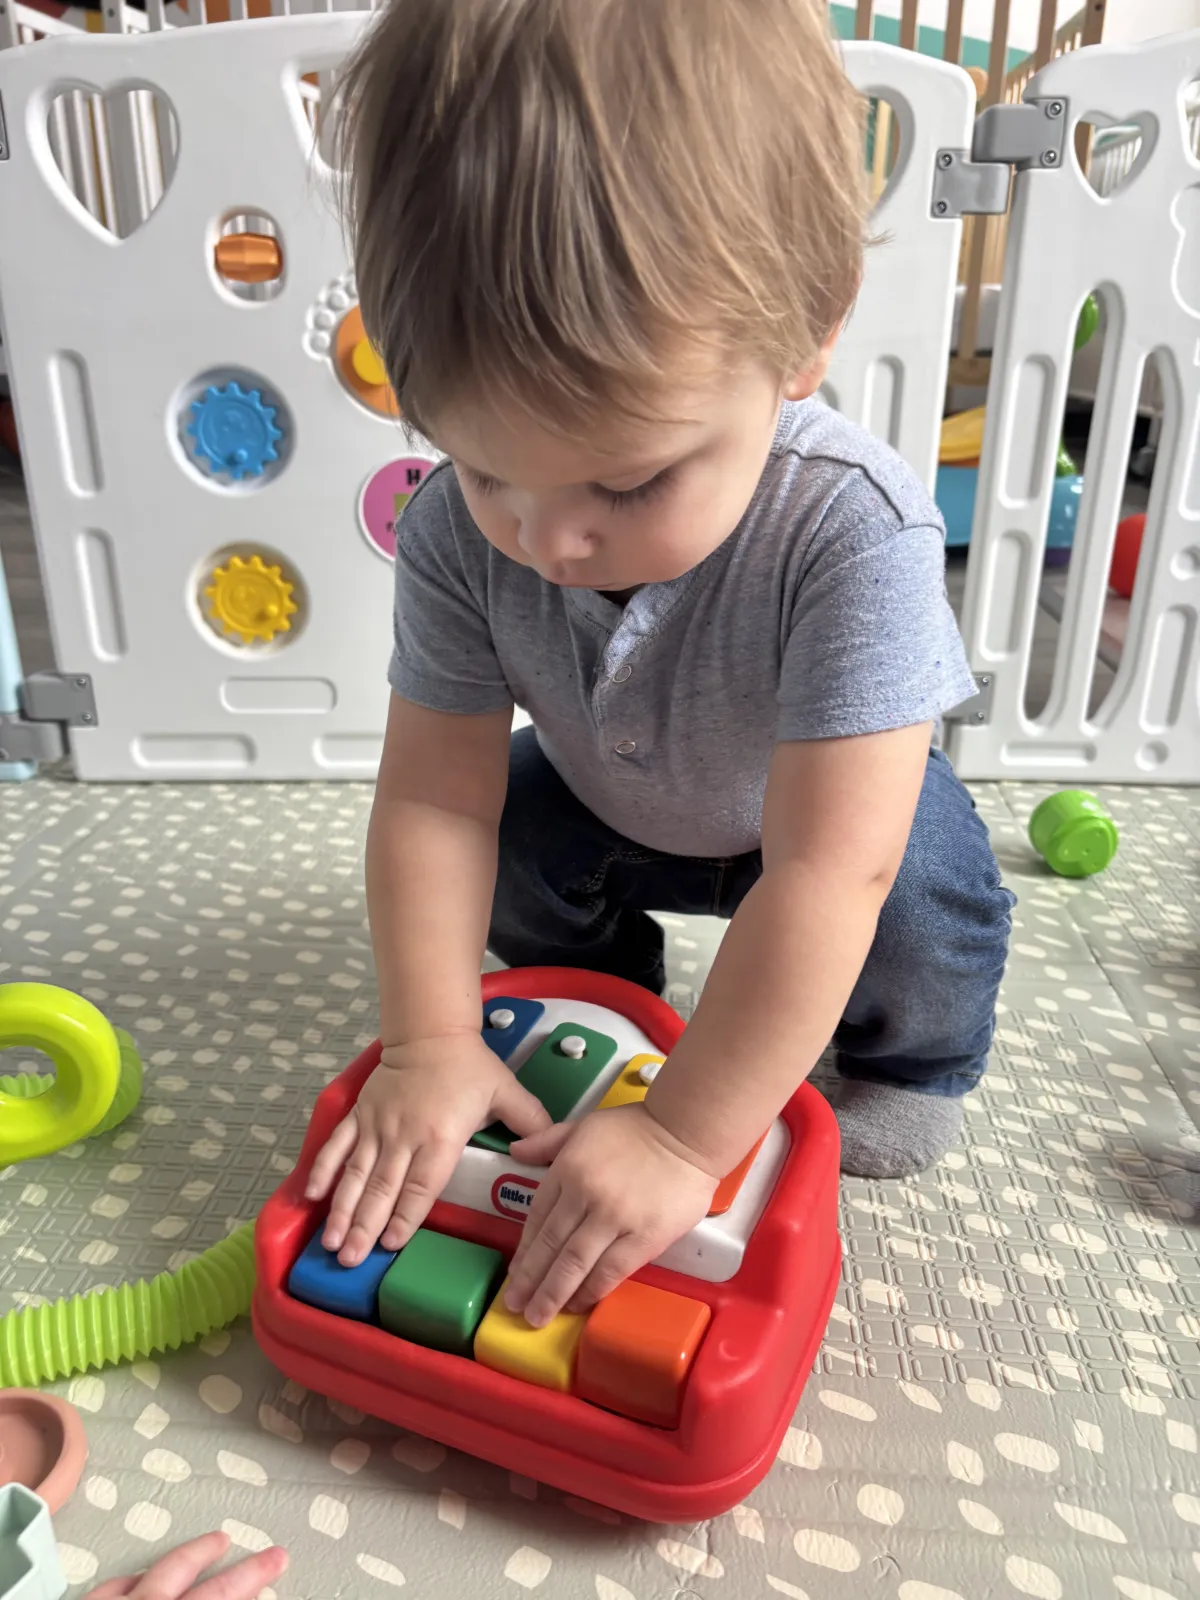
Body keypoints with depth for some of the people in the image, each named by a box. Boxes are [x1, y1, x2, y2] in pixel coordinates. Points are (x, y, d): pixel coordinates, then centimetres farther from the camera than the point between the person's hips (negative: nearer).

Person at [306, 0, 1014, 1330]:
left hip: (825, 805, -3)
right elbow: (437, 795, -23)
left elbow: (826, 873, -44)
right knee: (517, 847, -17)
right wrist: (432, 1042, -29)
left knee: (917, 894, -28)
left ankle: (908, 1060, 8)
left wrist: (681, 1140, -42)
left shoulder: (852, 531, -43)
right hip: (617, 805, 4)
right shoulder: (458, 531, -28)